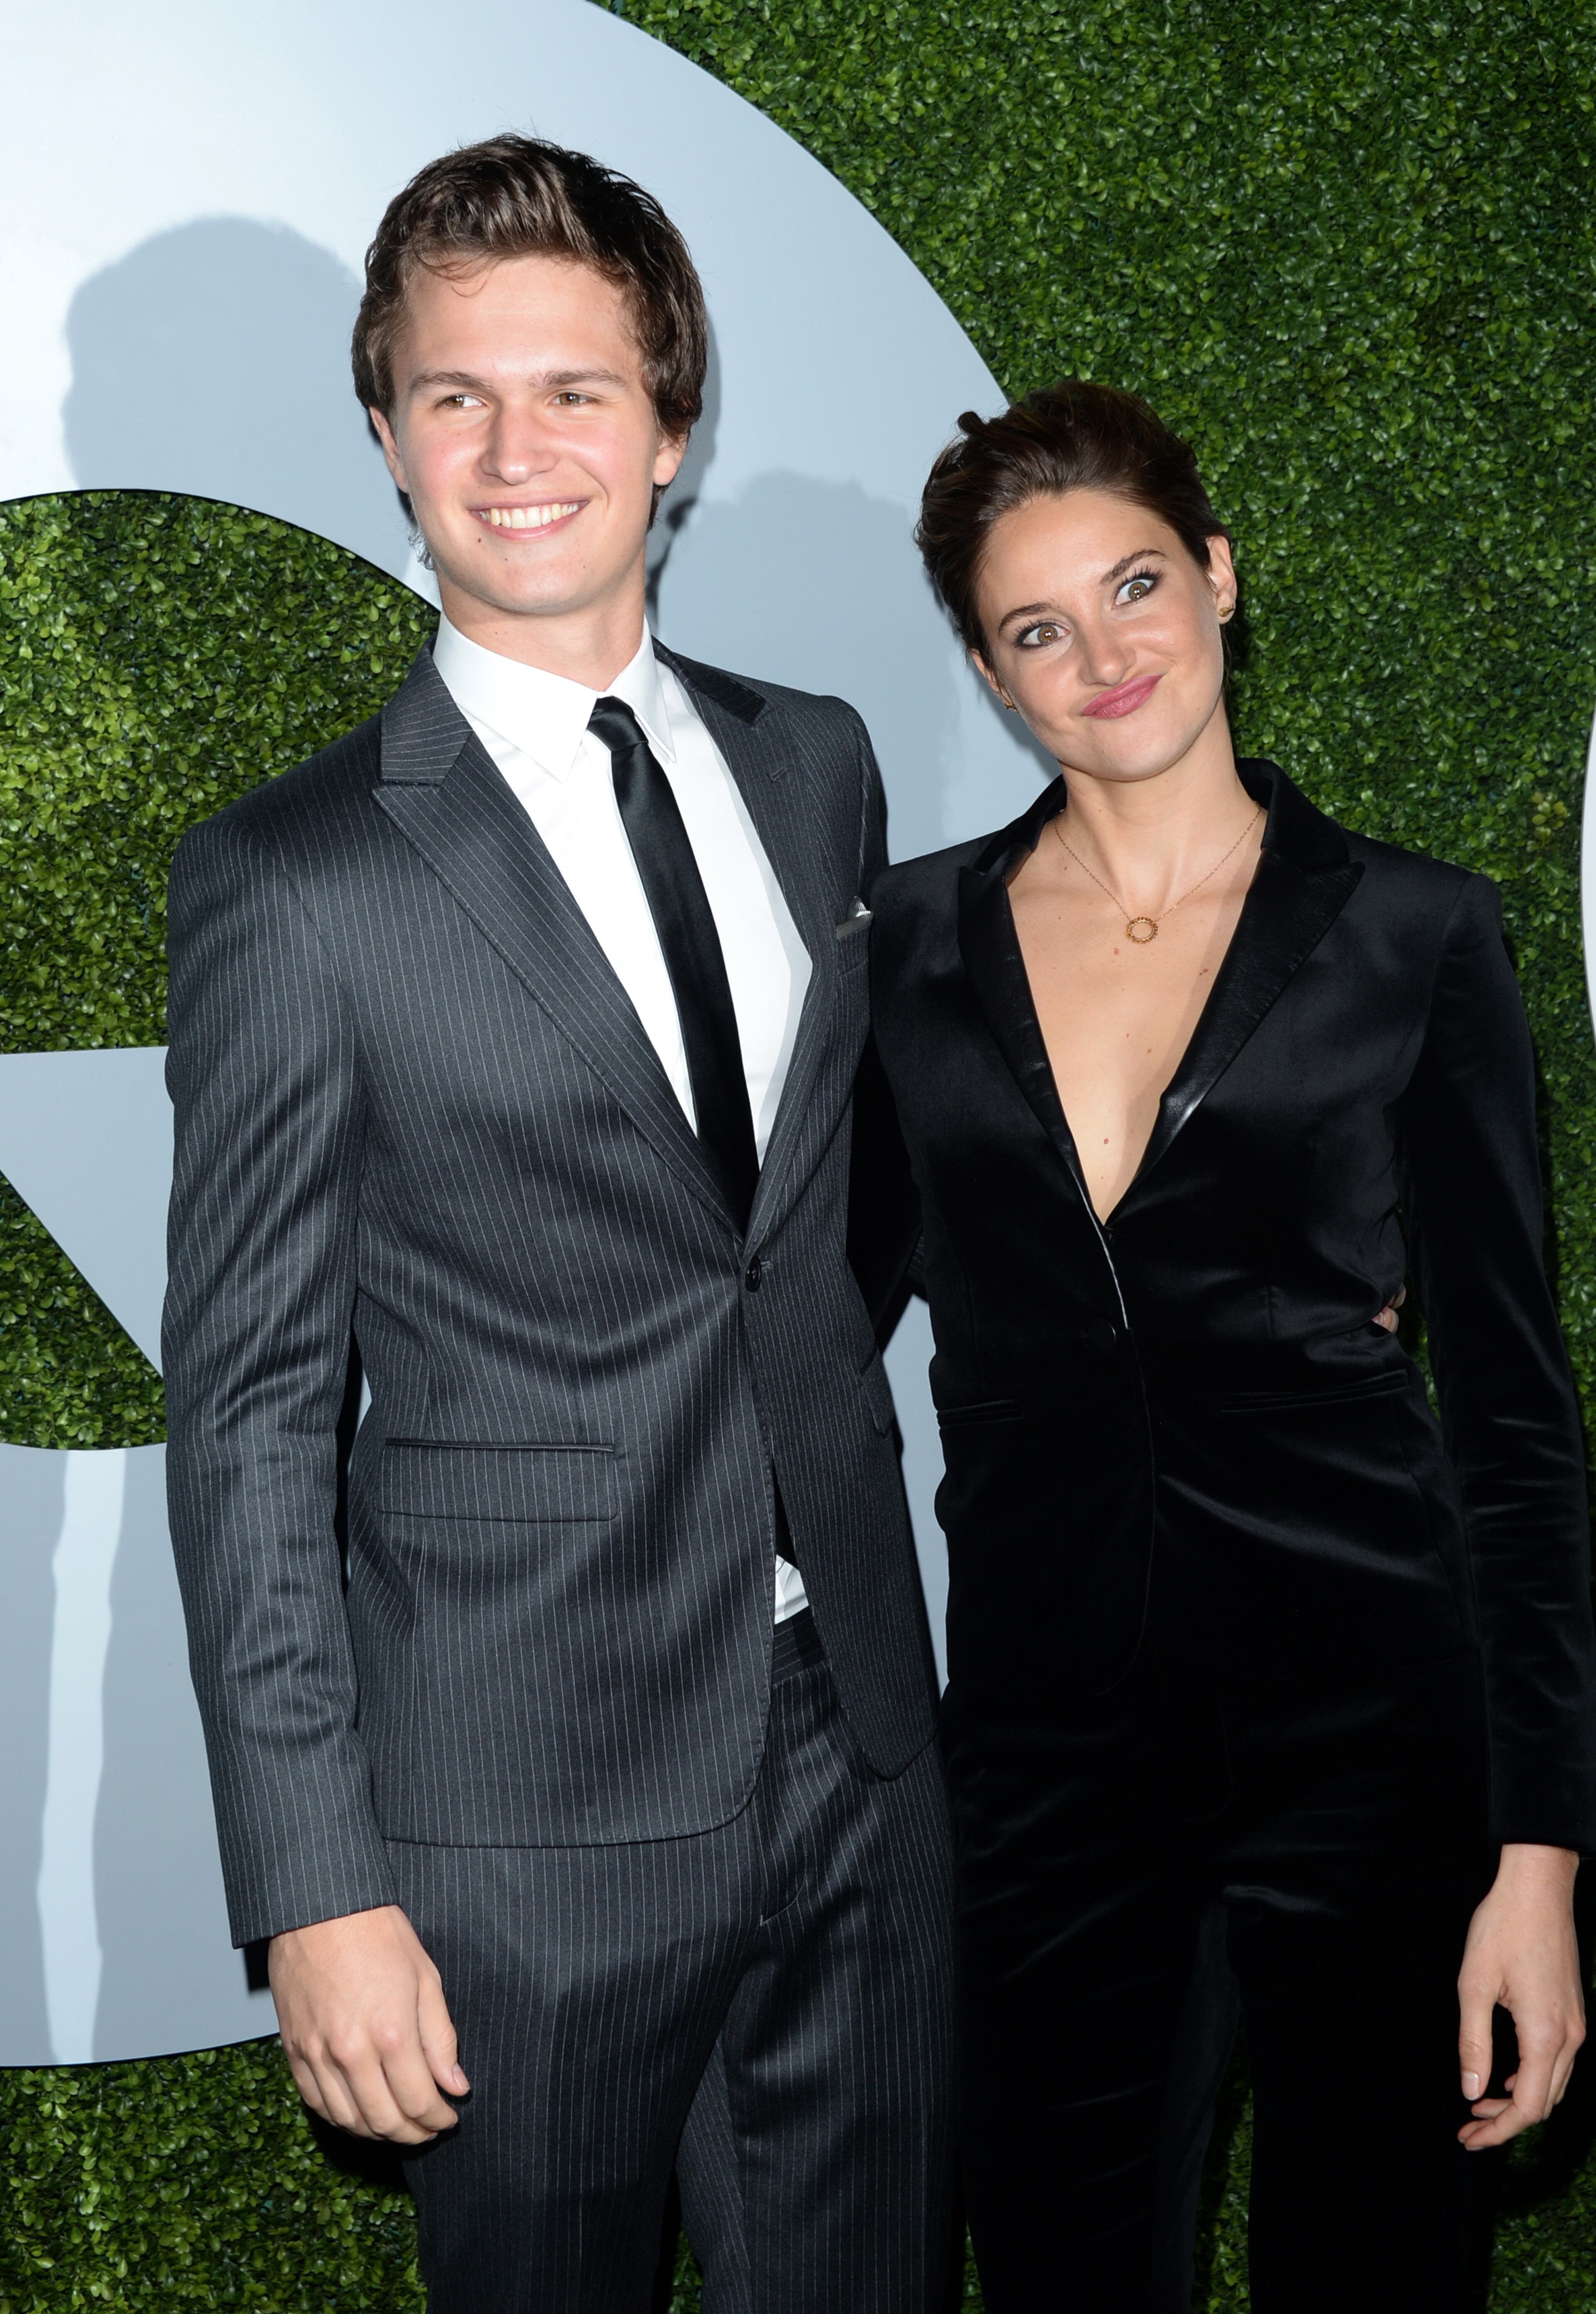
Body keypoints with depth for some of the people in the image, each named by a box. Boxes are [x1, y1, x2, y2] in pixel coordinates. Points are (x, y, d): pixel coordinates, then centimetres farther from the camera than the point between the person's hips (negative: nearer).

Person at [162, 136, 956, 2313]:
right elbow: (251, 1407, -8)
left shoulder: (818, 761, 7)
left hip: (858, 1739, 5)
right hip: (528, 1808, -4)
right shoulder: (289, 879, -9)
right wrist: (315, 1889, -11)